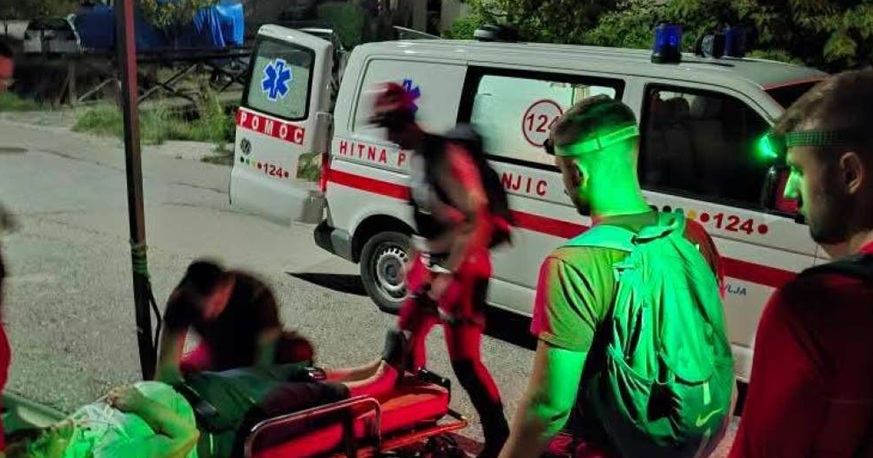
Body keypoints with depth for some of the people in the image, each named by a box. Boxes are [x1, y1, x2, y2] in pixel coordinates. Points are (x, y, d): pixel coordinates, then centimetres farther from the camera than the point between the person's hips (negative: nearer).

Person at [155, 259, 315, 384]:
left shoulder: (257, 295, -36)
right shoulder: (181, 300, -28)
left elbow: (264, 359, -34)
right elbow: (168, 364, -29)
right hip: (218, 352, 4)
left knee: (301, 352, -34)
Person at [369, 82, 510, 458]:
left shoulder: (448, 157, -23)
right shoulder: (417, 156, 6)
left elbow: (476, 221, -26)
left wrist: (447, 275, -27)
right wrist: (415, 259, 20)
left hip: (462, 267, -10)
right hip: (430, 262, 10)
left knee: (464, 360, -7)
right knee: (408, 332, 20)